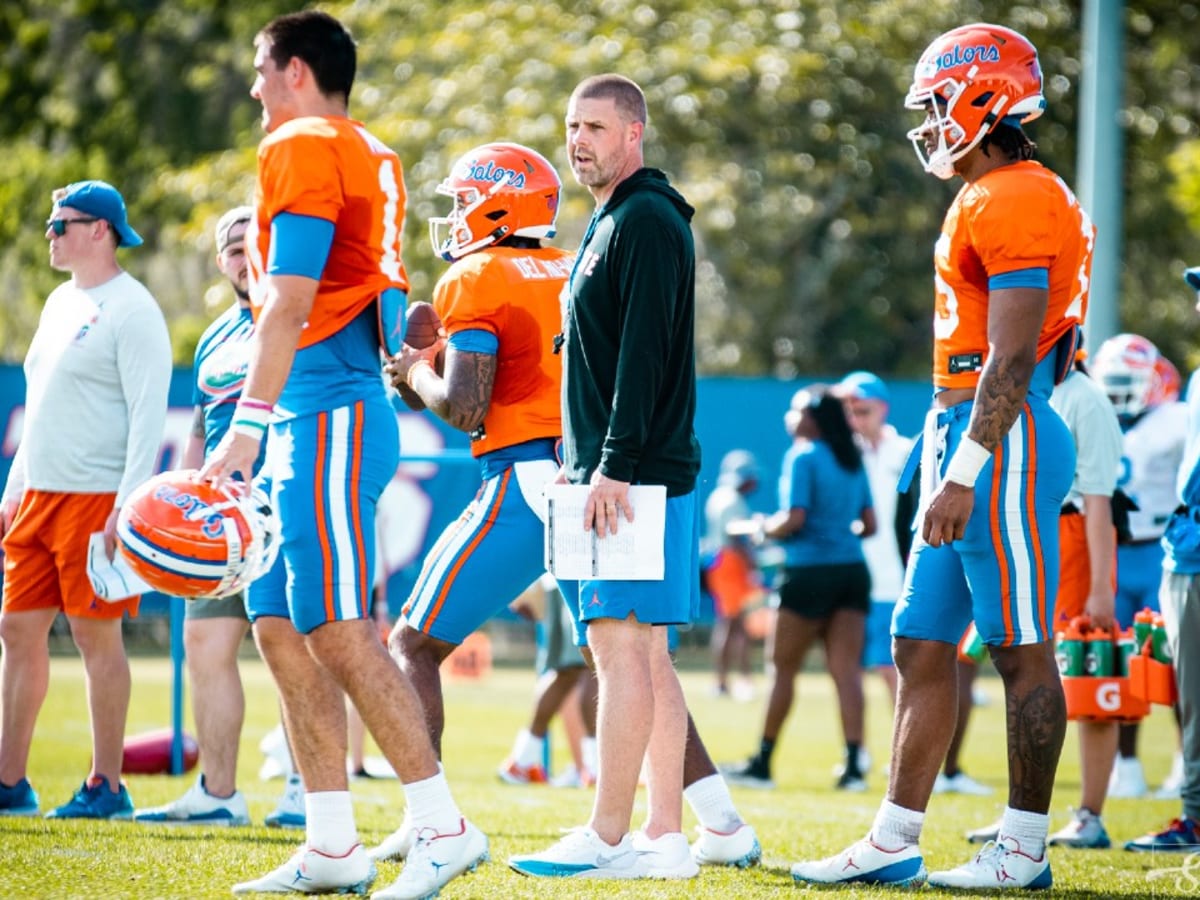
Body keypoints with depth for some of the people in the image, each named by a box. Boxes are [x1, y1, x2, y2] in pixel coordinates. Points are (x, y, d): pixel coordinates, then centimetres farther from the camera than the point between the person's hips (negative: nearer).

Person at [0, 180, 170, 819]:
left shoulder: (131, 310, -10)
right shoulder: (60, 303, 18)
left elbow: (148, 412, -15)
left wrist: (128, 504, -21)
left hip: (96, 497, -9)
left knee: (97, 636, -5)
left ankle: (107, 788, 1)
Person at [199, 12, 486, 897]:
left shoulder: (304, 151, -9)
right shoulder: (372, 159, 19)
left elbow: (289, 303, -16)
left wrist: (248, 425, -19)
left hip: (328, 417, -10)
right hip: (318, 422, 10)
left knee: (338, 630, -11)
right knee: (282, 627, 10)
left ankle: (444, 827, -10)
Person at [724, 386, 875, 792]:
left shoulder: (802, 457, -9)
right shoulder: (853, 461, 12)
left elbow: (794, 519, -17)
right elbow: (868, 524, 13)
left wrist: (765, 529, 1)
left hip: (810, 572, -6)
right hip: (852, 571, 6)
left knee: (783, 668, 5)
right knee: (846, 670, 0)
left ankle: (763, 763, 11)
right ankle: (853, 765, -10)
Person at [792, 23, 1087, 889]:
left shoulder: (1018, 203, -14)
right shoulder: (988, 203, 18)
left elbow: (1010, 358, -20)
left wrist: (964, 476, -22)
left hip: (1001, 439, -11)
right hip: (969, 434, 11)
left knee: (1022, 649, -4)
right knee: (923, 646, 10)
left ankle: (1024, 850, 2)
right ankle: (894, 842, 13)